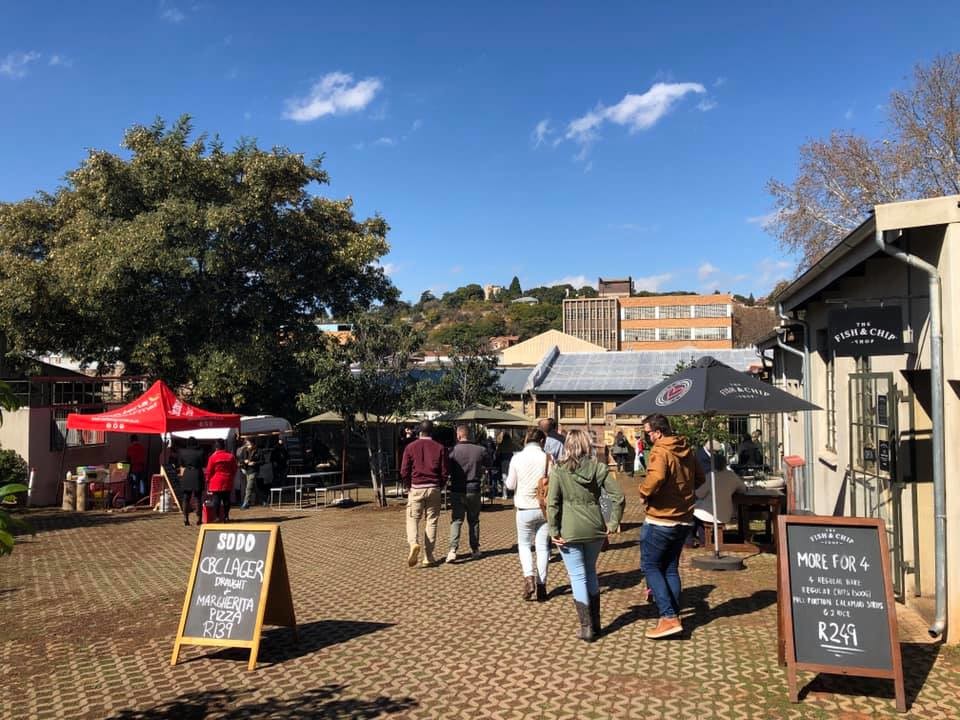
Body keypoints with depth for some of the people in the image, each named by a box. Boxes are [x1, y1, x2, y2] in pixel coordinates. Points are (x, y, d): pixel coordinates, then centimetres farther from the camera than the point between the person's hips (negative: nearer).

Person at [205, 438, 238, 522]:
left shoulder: (212, 457, -6)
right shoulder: (231, 457, 4)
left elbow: (209, 471, -2)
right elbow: (234, 470, 10)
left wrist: (208, 481, 9)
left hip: (216, 482, -3)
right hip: (228, 482, 3)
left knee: (216, 500, 1)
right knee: (226, 499, 8)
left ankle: (217, 516, -1)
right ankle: (226, 516, 9)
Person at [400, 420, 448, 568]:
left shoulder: (410, 447, 0)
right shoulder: (440, 448, 2)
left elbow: (404, 471, -2)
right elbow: (444, 472, 0)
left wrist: (408, 486, 13)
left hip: (416, 489, -1)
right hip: (434, 489, 1)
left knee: (412, 519, 9)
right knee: (431, 522, 7)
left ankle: (413, 543, -19)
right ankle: (428, 558, 8)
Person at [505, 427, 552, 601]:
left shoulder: (517, 458, -8)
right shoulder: (547, 458, -9)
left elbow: (510, 485, -1)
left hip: (524, 508, 0)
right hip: (544, 508, 0)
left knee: (524, 544, 16)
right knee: (542, 546, 10)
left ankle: (529, 578, -4)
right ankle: (541, 586, 13)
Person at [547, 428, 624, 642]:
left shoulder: (558, 471, -5)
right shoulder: (599, 468, 1)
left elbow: (552, 503, -11)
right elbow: (618, 496, -3)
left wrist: (554, 531, -5)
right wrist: (613, 524, 4)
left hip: (569, 531, -3)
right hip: (595, 528, 3)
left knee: (578, 577, 5)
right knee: (591, 572, 21)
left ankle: (587, 627, 7)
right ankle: (595, 622, 28)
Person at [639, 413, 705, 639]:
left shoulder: (660, 451, -18)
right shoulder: (686, 450, 8)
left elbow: (656, 477, -36)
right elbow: (699, 478, 18)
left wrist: (644, 492, -19)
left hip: (660, 520, -8)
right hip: (683, 519, 8)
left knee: (650, 566, 1)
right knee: (671, 568, 16)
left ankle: (669, 617, -6)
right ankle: (673, 616, 18)